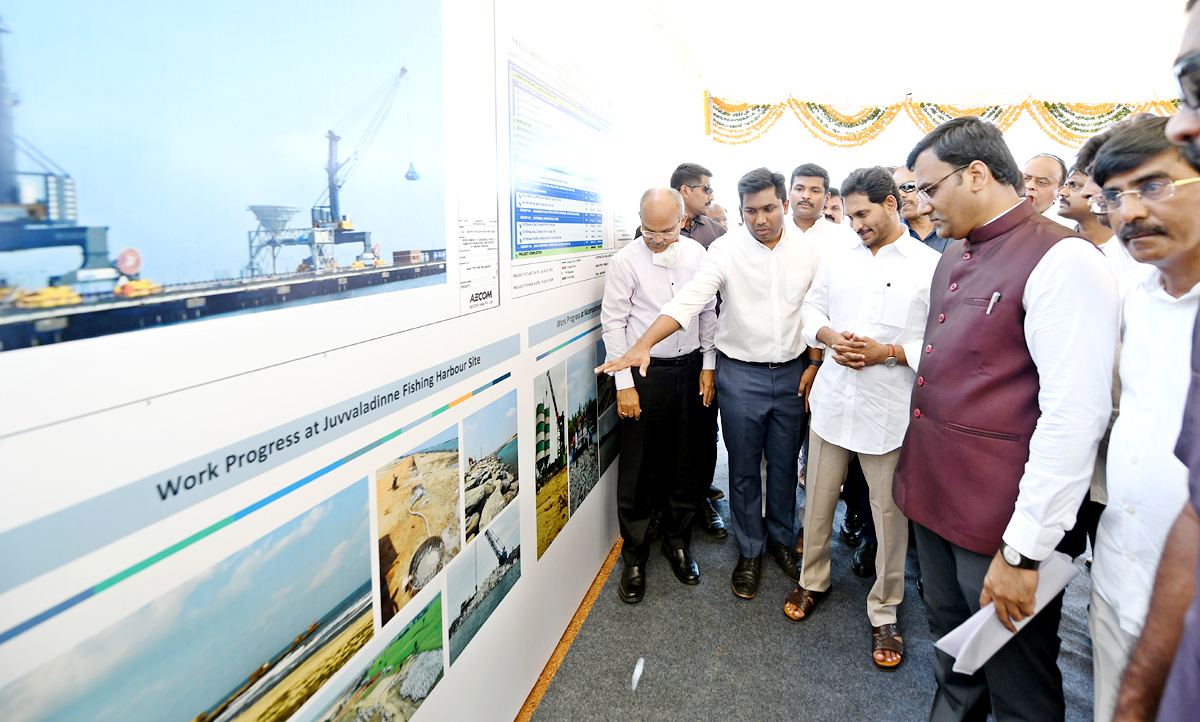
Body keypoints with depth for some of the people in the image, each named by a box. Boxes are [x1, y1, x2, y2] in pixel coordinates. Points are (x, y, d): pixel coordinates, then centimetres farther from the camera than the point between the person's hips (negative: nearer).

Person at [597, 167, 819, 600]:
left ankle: (781, 539, 37)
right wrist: (643, 344, -34)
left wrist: (813, 365, 3)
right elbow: (689, 300, -21)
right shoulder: (725, 249, -10)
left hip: (791, 373, 3)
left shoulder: (807, 249, 0)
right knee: (743, 467, 9)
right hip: (741, 374, -2)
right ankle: (750, 551, 28)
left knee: (784, 463, 15)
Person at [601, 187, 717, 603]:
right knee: (638, 470, 4)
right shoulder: (626, 261, -8)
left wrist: (707, 366, 8)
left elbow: (708, 312, 11)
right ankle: (634, 556, 23)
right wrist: (625, 384, -10)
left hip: (689, 370, 4)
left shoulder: (697, 254, 3)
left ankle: (678, 544, 34)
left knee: (684, 464, 13)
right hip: (643, 373, -3)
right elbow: (613, 323, -8)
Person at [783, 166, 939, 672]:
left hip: (890, 409, -3)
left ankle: (883, 612, 27)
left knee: (890, 513, 7)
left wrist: (887, 352, -18)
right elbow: (811, 309, 13)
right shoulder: (836, 258, 9)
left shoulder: (930, 265, -5)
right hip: (833, 399, 4)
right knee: (818, 500, 15)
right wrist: (830, 336, -7)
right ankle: (813, 580, 38)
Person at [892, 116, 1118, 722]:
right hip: (933, 497, 7)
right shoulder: (954, 257, 11)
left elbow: (1075, 418, -21)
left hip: (1002, 528, -7)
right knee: (952, 653, 25)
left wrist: (1023, 550, -19)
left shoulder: (1064, 262, -16)